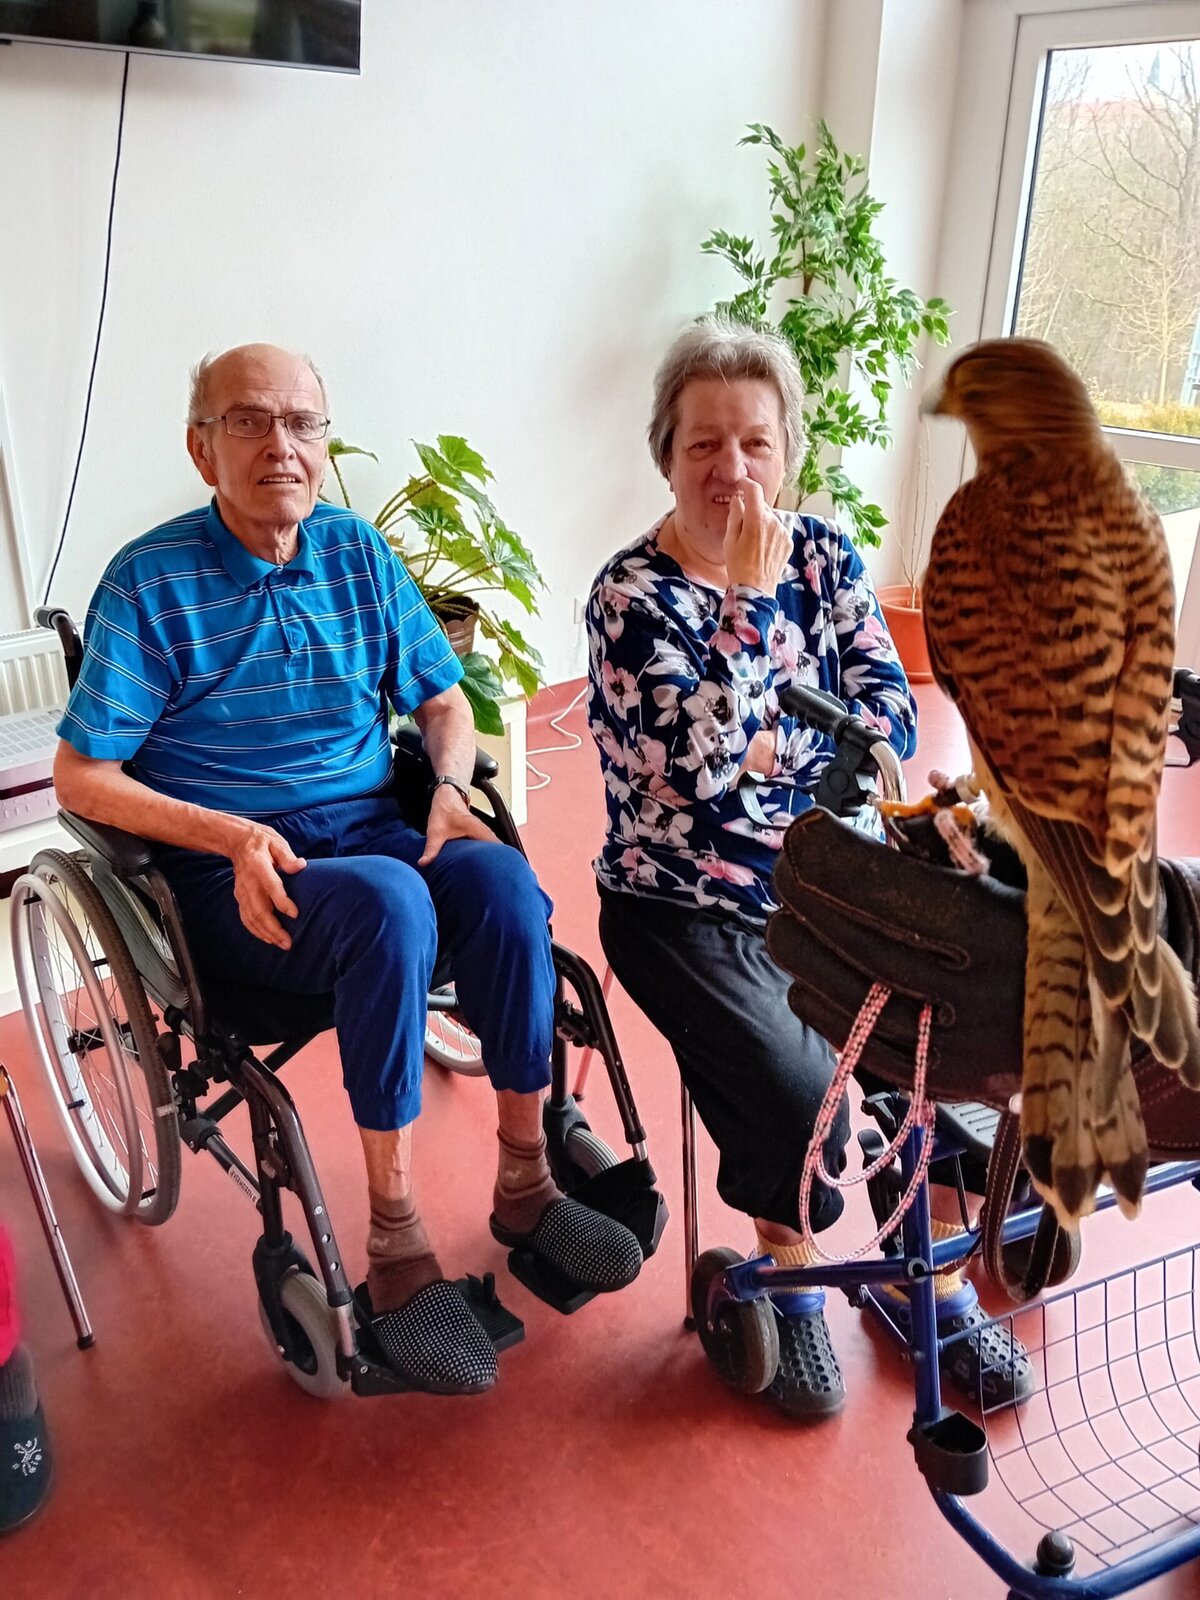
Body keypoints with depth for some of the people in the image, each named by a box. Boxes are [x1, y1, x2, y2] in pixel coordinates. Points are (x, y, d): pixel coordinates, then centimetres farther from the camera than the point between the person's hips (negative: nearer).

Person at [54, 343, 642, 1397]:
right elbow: (82, 776, -6)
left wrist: (450, 787, -6)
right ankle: (395, 1243, -22)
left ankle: (525, 1182, -11)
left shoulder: (358, 552, 9)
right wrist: (228, 833, -20)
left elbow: (443, 700, 15)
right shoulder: (150, 581, -4)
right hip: (238, 878, -4)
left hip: (374, 833, 4)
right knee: (389, 902, -35)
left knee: (501, 877, -28)